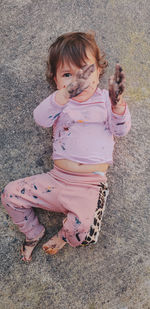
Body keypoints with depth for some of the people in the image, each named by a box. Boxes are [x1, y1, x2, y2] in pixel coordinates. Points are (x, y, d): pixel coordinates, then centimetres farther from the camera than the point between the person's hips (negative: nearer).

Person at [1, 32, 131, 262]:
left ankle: (64, 237, 13)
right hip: (57, 179, 2)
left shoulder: (104, 99, 10)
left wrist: (118, 102, -20)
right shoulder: (60, 101, 7)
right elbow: (41, 118, -15)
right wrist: (67, 92, -32)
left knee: (82, 226, -26)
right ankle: (33, 233, 23)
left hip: (90, 185, -2)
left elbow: (121, 130, -1)